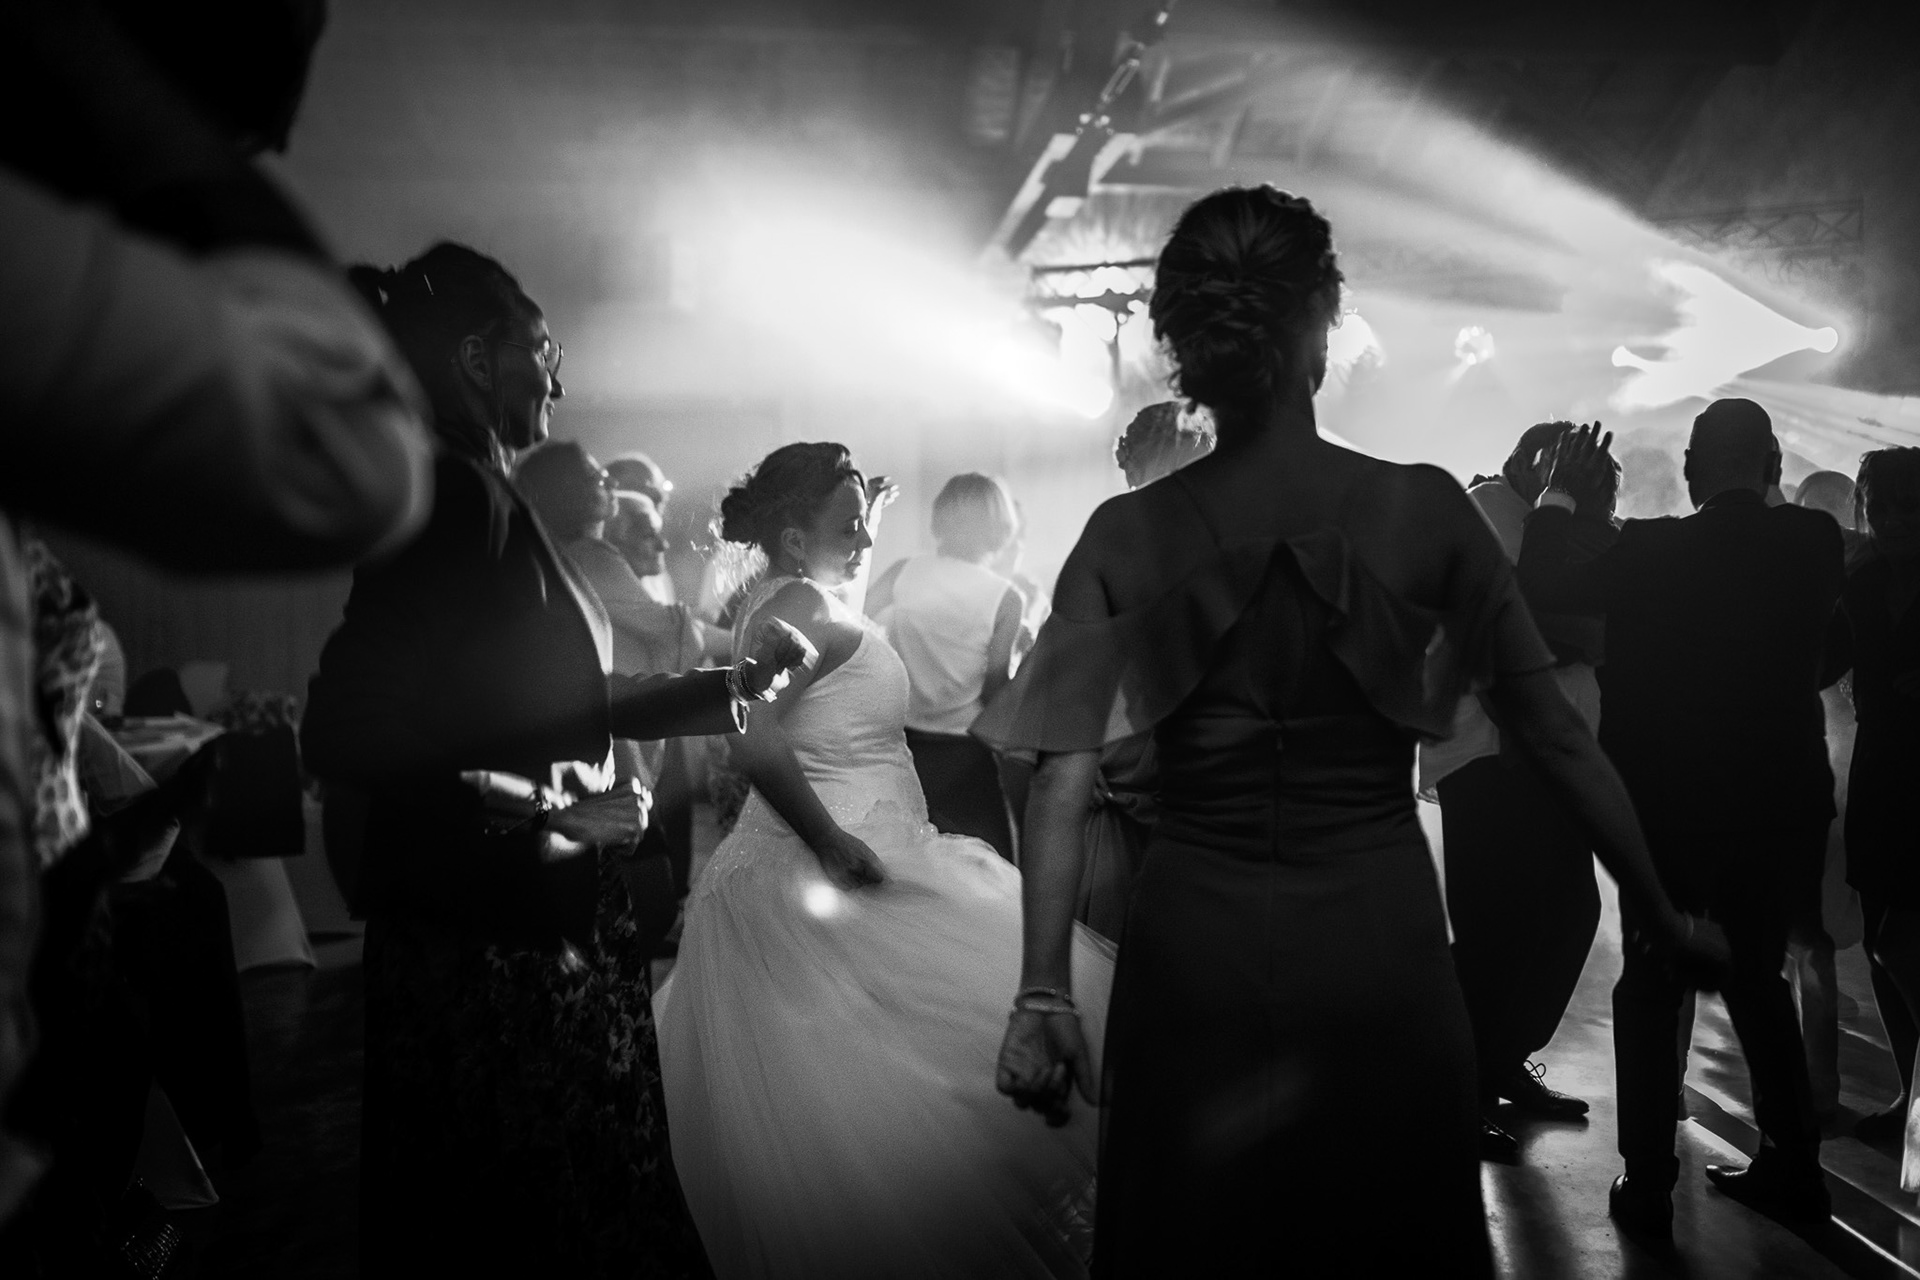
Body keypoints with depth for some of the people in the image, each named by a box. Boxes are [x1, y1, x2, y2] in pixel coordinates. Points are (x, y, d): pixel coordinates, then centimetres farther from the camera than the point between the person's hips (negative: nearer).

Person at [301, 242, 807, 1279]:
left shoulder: (481, 497, 12)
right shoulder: (455, 498, -16)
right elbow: (351, 732, -23)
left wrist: (728, 684, 20)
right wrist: (537, 821, -20)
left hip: (546, 931, 9)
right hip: (499, 952, -9)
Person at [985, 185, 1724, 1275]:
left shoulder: (1128, 537, -6)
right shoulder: (1424, 510, -8)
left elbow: (1065, 783, -11)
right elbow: (1556, 731, -4)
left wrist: (1045, 993, -7)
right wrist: (1668, 918, 7)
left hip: (1195, 952, 0)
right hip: (1382, 948, 0)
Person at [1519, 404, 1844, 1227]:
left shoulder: (1650, 551, -17)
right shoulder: (1815, 544, -6)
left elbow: (1539, 589, -13)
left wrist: (1562, 498, -1)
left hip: (1669, 812, -3)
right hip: (1781, 810, 4)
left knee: (1650, 992, 9)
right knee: (1757, 982, 20)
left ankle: (1648, 1183, 11)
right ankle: (1793, 1168, 27)